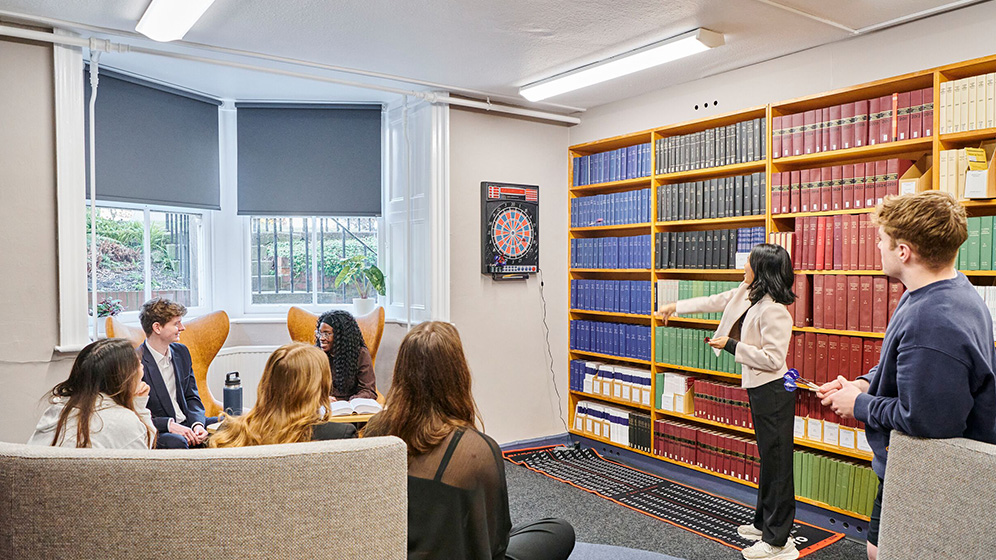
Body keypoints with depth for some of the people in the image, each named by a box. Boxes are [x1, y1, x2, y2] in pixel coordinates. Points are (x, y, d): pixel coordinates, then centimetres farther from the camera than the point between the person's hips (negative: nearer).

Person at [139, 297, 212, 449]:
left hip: (187, 424, 7)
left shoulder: (182, 352, 11)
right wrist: (169, 424, -23)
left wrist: (197, 423, -6)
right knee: (176, 442, -38)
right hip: (157, 431, -7)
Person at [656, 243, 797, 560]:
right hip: (758, 389, 10)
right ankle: (764, 524, 33)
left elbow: (772, 358, -25)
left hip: (773, 392, -10)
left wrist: (732, 346, -17)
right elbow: (714, 302, 20)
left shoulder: (773, 311, -23)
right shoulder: (747, 294, 6)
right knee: (767, 458, 19)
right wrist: (675, 307, 26)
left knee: (776, 462, -1)